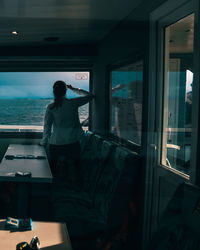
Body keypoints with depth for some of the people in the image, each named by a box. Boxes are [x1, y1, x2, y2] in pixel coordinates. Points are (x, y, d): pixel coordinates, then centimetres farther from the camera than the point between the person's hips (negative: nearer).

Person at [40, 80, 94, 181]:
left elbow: (47, 127, -3)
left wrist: (43, 142, 9)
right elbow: (90, 95, 8)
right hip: (73, 143, 0)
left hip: (56, 144, 0)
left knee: (56, 169, 11)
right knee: (72, 166, 12)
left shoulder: (50, 107, -6)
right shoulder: (73, 103, -7)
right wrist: (73, 89, 15)